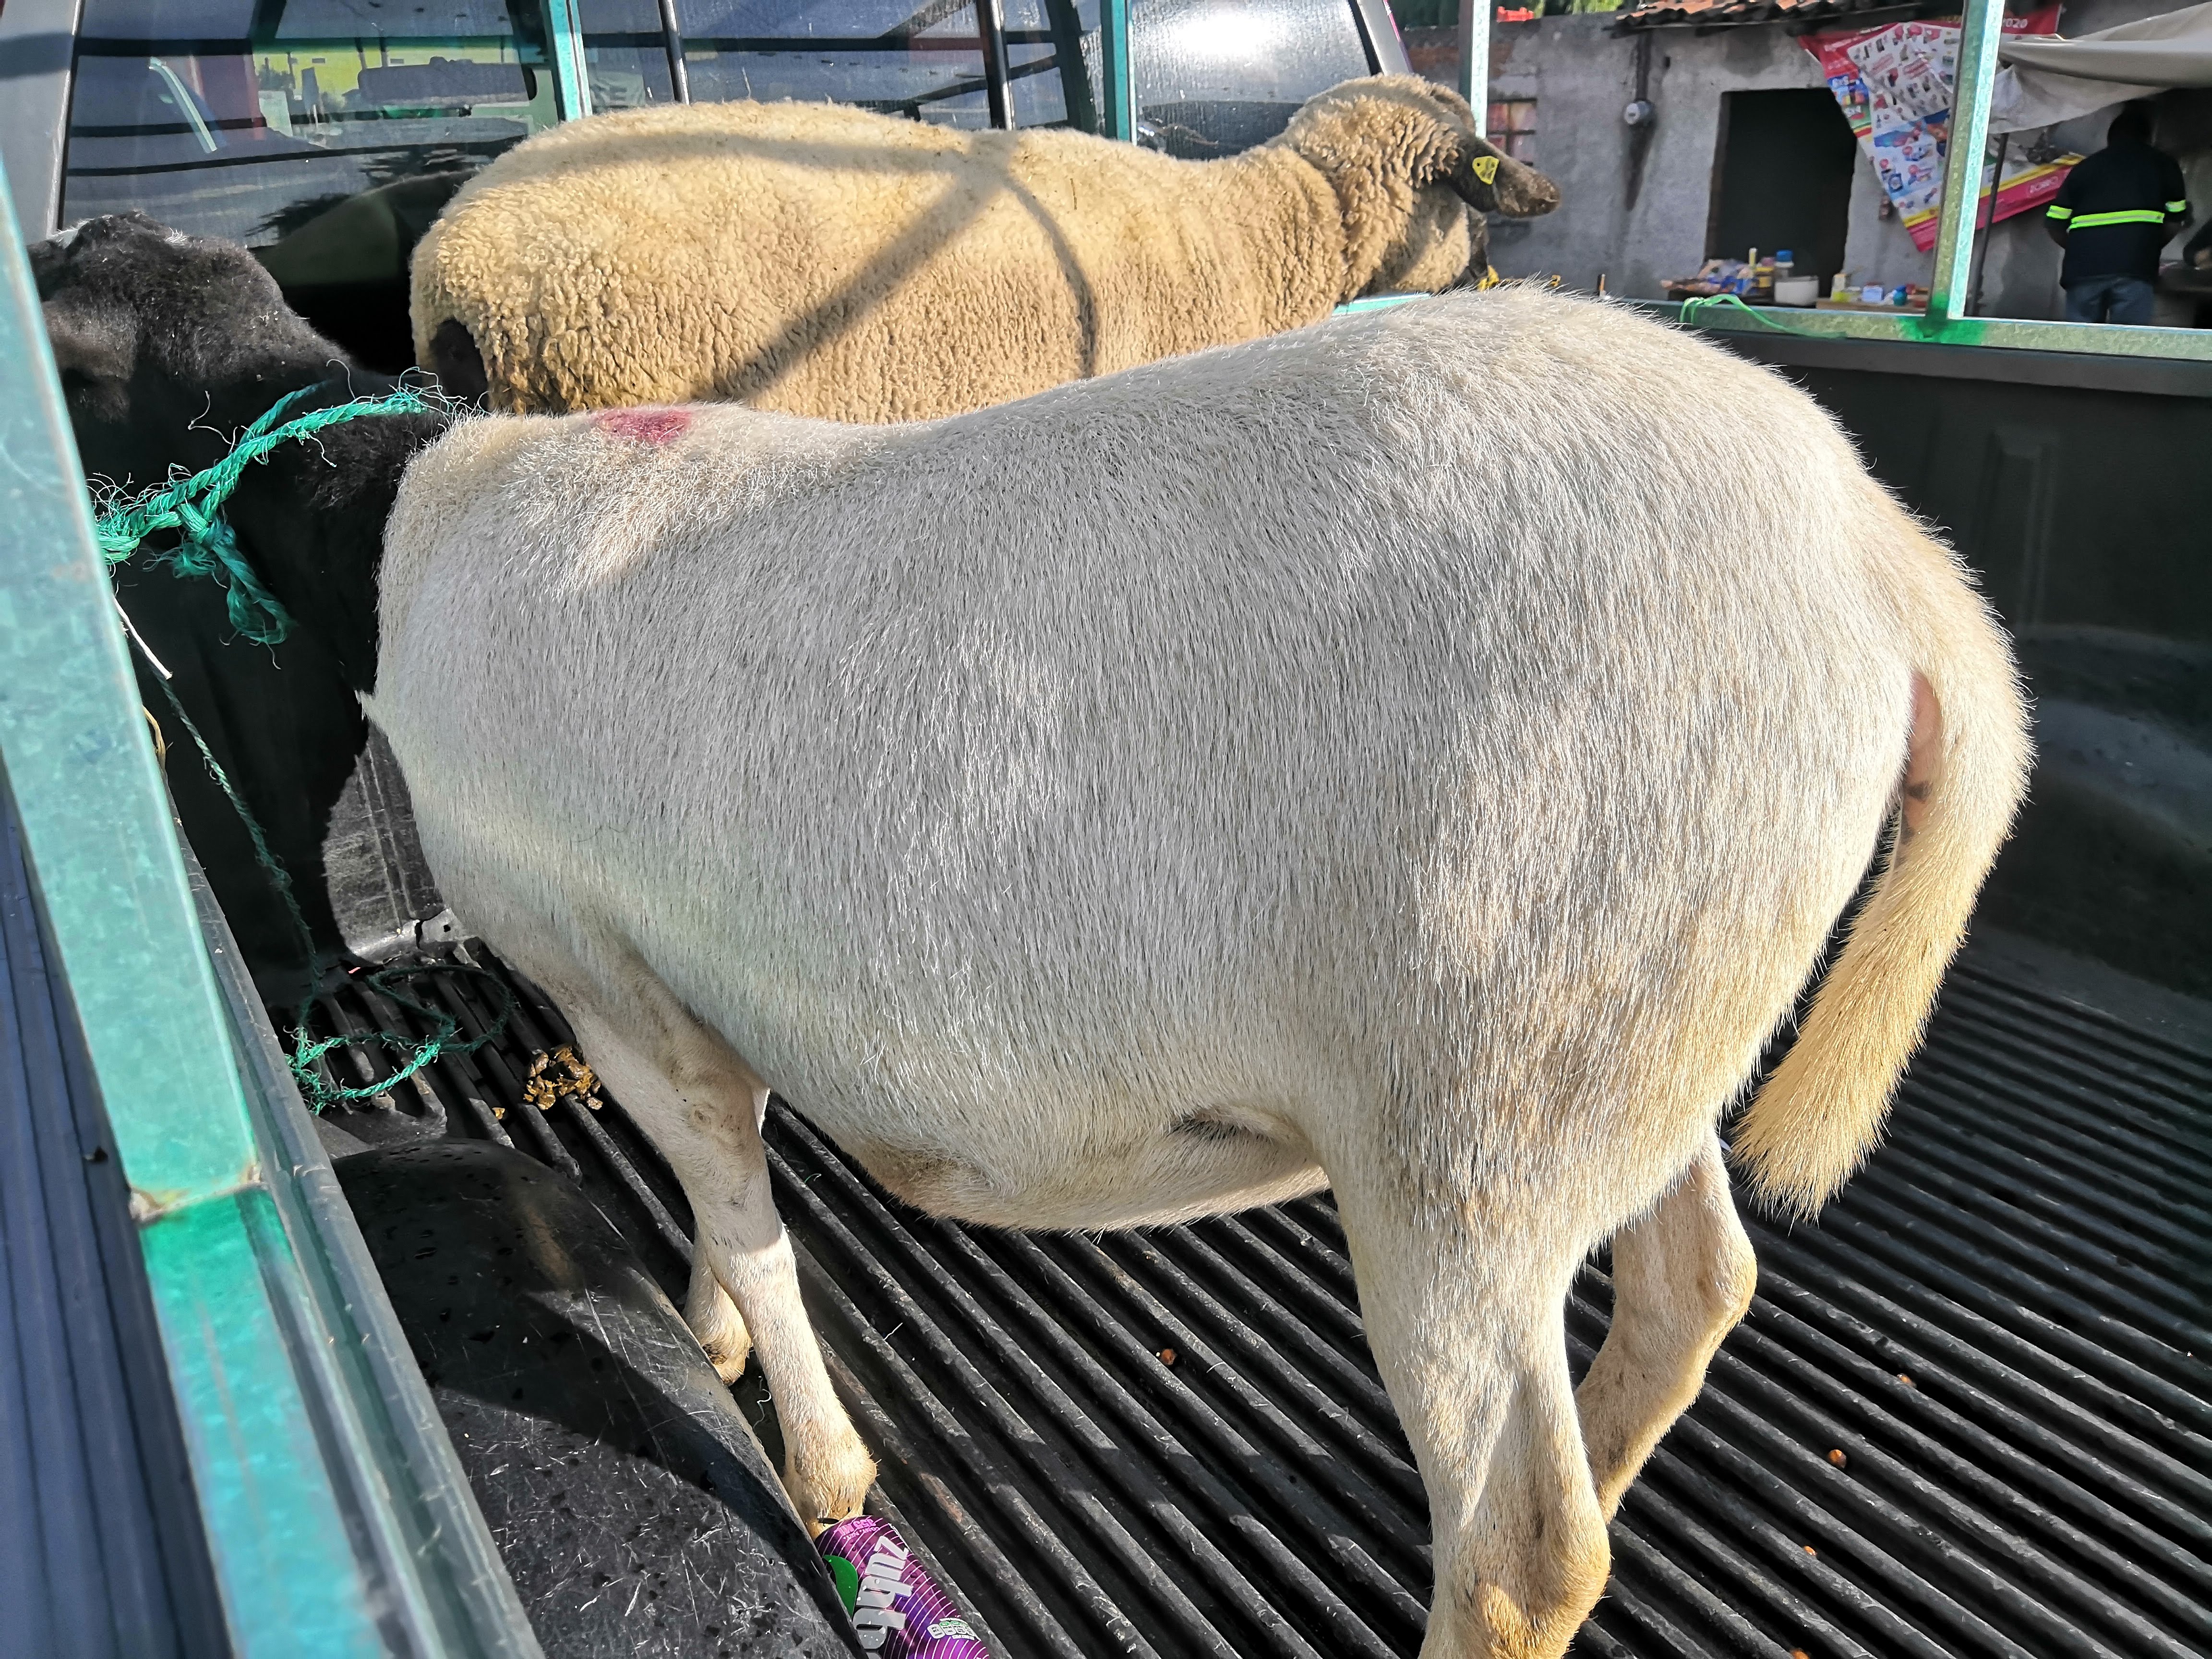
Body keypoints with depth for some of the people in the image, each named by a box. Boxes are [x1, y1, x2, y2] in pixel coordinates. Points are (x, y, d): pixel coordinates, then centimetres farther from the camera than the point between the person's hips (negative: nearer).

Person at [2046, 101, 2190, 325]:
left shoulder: (2084, 167, 22)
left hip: (2084, 266, 2)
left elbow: (2056, 226, 15)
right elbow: (2174, 222, 13)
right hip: (2133, 265, -2)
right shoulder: (2163, 163, 19)